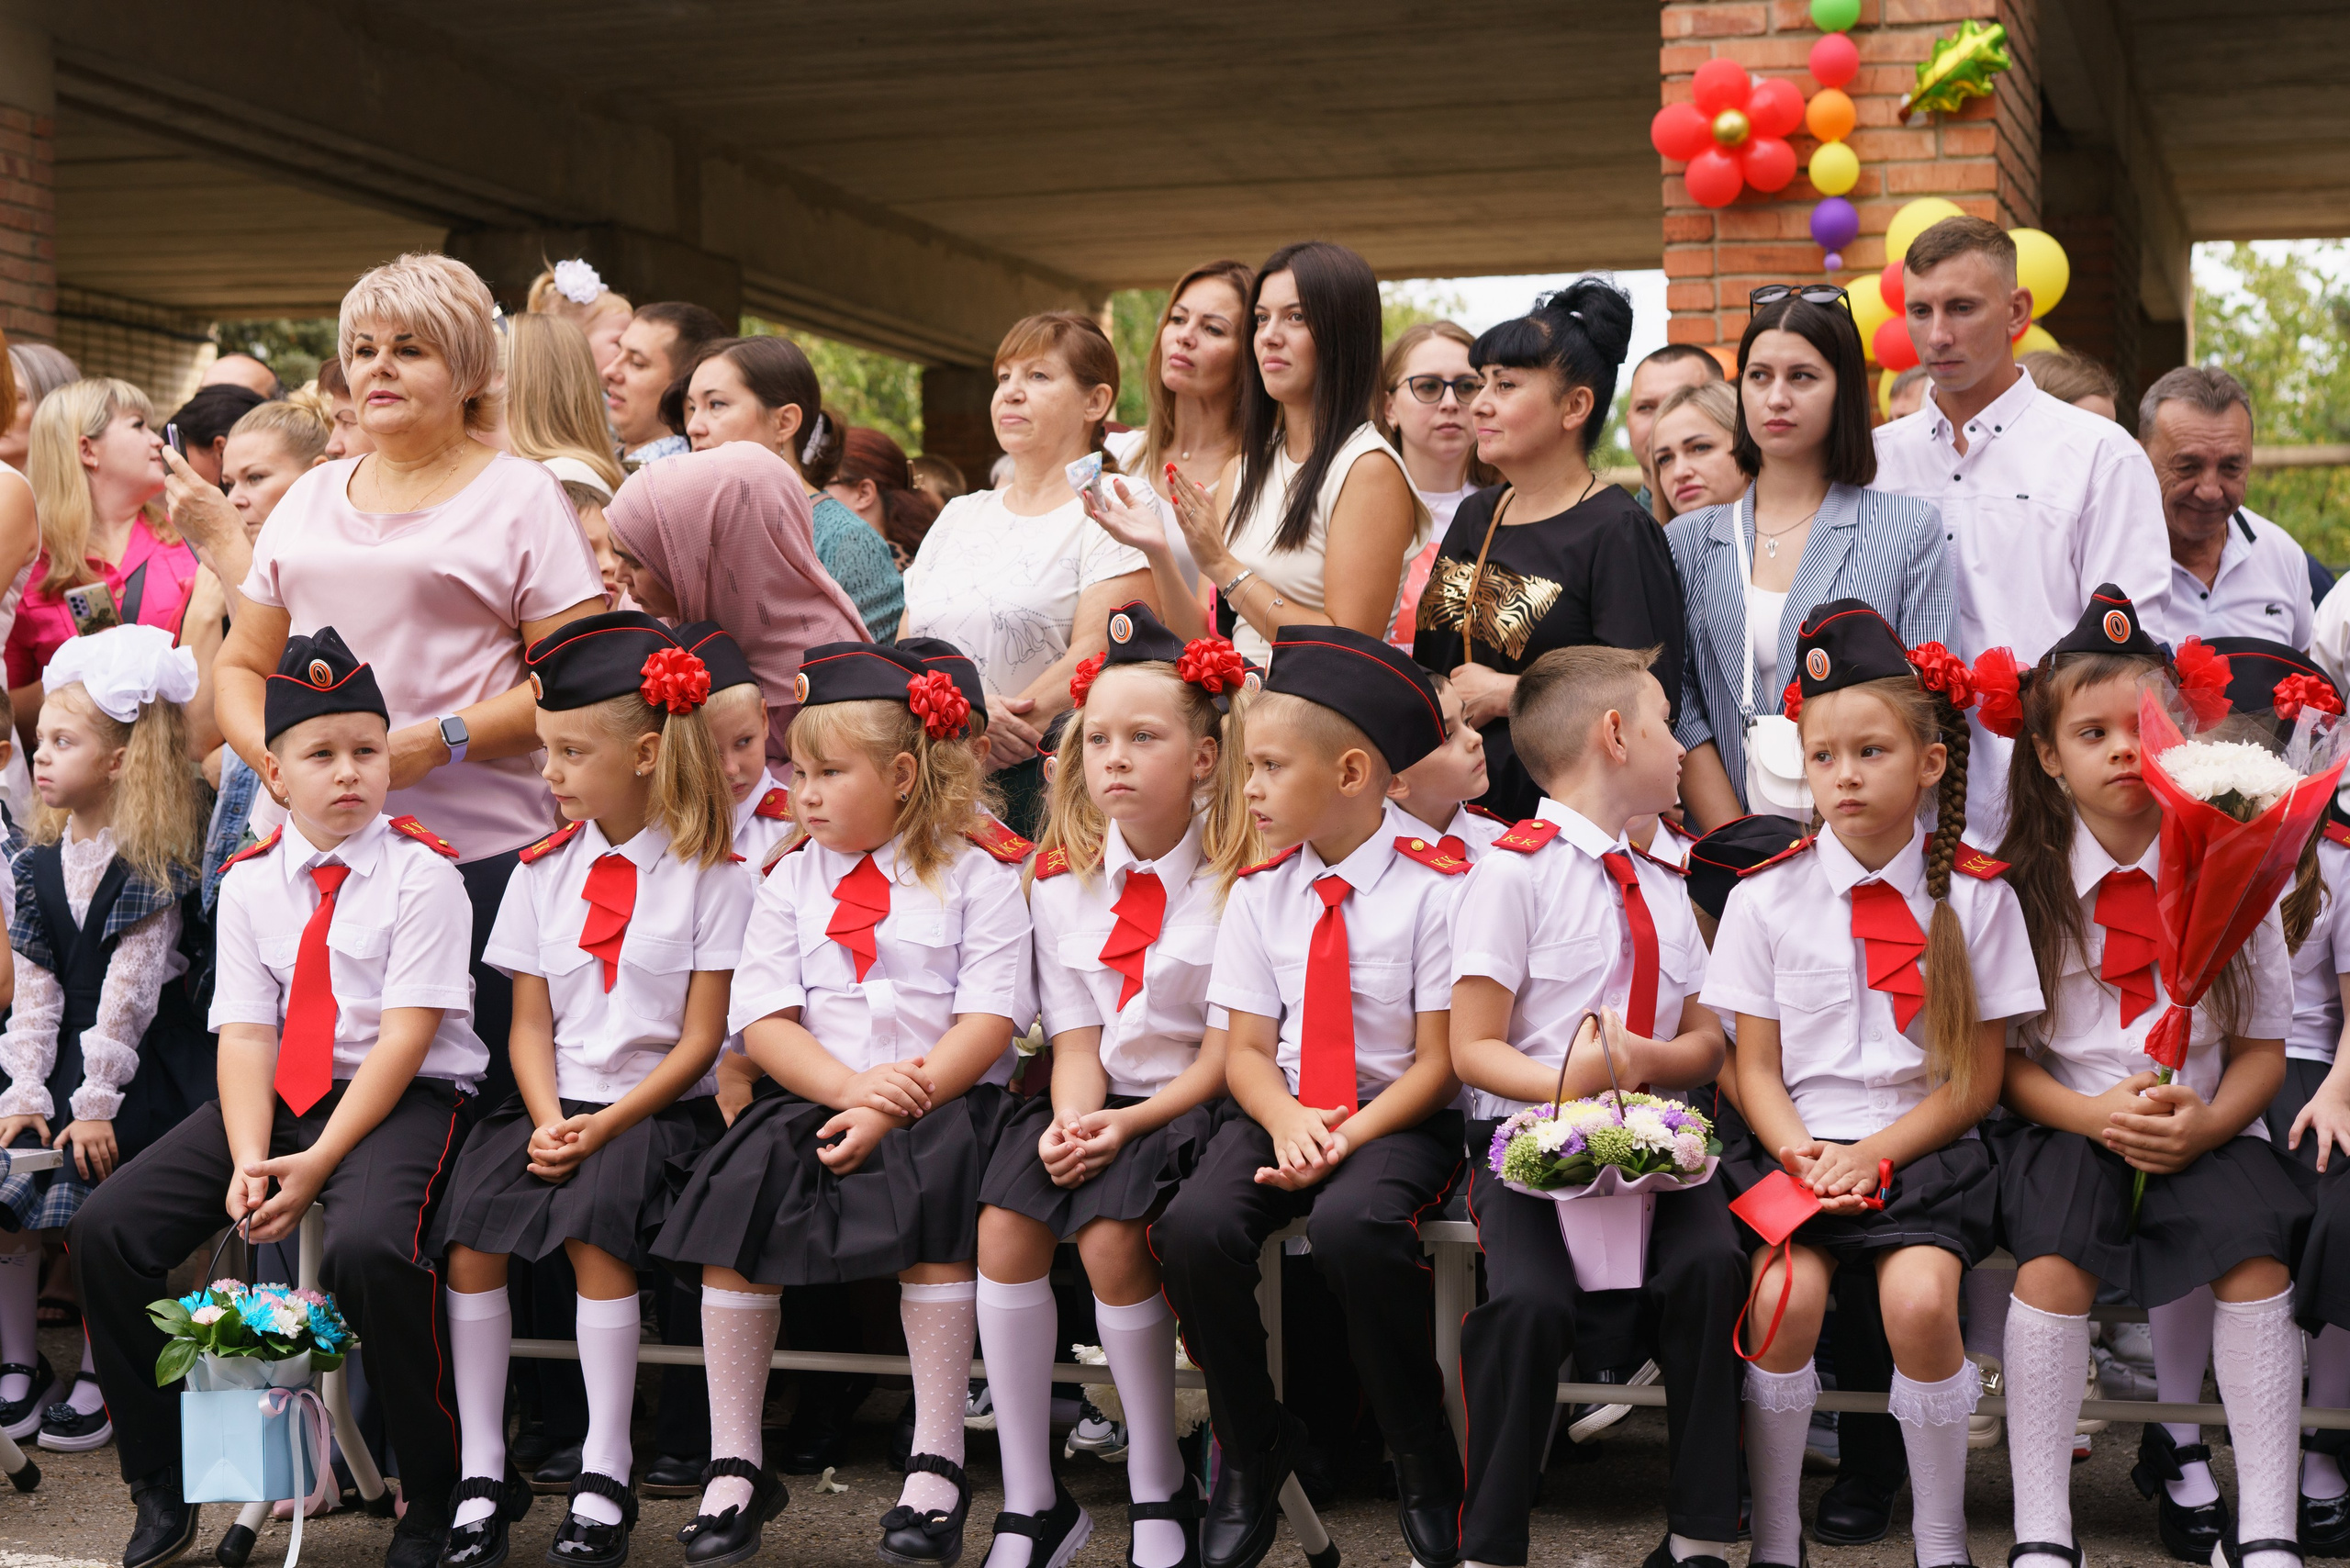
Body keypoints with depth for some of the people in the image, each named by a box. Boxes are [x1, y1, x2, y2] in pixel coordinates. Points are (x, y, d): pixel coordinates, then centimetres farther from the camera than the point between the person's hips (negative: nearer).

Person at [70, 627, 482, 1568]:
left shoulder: (422, 872, -6)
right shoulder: (249, 883, 8)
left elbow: (405, 1037, -12)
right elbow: (245, 1033, 1)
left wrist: (319, 1161, -19)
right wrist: (248, 1159, -16)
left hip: (404, 1097, -5)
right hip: (277, 1095, 6)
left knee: (368, 1245, -35)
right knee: (107, 1226, -9)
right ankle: (160, 1490, 8)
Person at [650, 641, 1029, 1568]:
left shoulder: (976, 874, 4)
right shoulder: (791, 880, 15)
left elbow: (989, 1020, -6)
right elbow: (763, 1021, 5)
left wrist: (897, 1105, -19)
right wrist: (853, 1087, -13)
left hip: (945, 1099, -3)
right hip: (816, 1098, 4)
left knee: (927, 1193, -34)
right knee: (738, 1187, -23)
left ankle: (936, 1468, -27)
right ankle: (734, 1466, -16)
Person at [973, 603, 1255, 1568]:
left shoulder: (1239, 876, -7)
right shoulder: (1062, 877, 8)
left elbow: (1222, 1053, -9)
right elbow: (1077, 1037, 4)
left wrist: (1127, 1124, -22)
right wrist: (1070, 1119, -17)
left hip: (1192, 1102, -5)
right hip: (1099, 1097, 5)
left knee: (1109, 1234, -28)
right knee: (1003, 1222, -20)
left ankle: (1158, 1490, -6)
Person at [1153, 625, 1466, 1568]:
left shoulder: (1433, 887, -9)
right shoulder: (1262, 890, 6)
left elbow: (1439, 1062, -8)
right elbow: (1246, 1048, 5)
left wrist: (1345, 1139, -20)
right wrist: (1285, 1121, -16)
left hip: (1397, 1118, -4)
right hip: (1284, 1112, 4)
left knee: (1352, 1227, -36)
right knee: (1196, 1226, -26)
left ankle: (1423, 1462, -11)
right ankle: (1252, 1454, -1)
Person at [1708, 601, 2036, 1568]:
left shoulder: (1975, 897, 3)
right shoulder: (1765, 896, 5)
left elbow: (1977, 1079, 3)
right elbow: (1756, 1067, 6)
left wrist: (1874, 1155, -10)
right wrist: (1802, 1155, -13)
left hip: (1920, 1145, -1)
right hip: (1796, 1141, 1)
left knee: (1921, 1298, -27)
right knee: (1785, 1294, -26)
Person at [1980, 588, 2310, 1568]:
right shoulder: (2021, 885, 0)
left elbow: (2261, 1048, 5)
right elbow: (2007, 1057, 2)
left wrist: (2204, 1124, -14)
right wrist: (2093, 1113, -16)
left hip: (2204, 1127, 1)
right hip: (2068, 1120, -1)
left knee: (2256, 1257, -25)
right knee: (2053, 1262, -28)